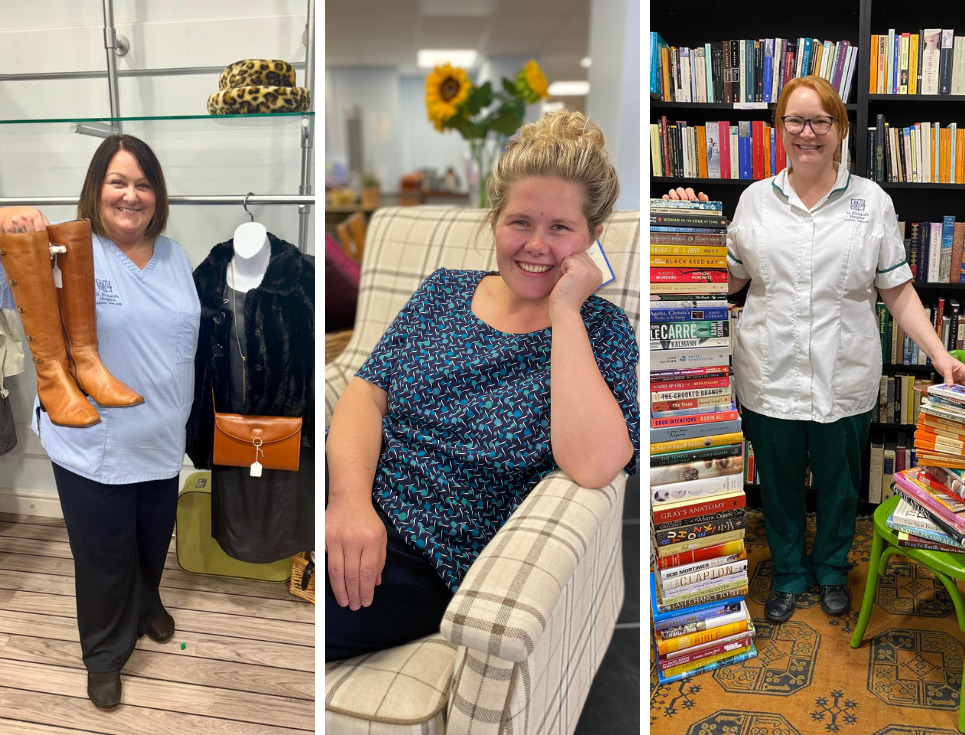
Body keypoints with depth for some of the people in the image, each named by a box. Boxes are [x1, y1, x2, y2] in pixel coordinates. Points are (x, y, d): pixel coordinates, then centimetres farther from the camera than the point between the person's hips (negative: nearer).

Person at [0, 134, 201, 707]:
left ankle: (146, 606, 55)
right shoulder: (71, 250, -14)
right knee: (104, 558, 12)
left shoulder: (174, 257, 4)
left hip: (163, 441, 5)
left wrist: (193, 417, 16)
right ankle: (105, 656, 35)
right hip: (94, 445, -5)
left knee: (154, 542, 25)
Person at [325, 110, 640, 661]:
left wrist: (563, 311, -17)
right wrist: (350, 498, -17)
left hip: (427, 563, -4)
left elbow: (593, 466, -20)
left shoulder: (601, 328, -2)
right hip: (349, 495, 5)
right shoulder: (444, 290, 11)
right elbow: (367, 392, 2)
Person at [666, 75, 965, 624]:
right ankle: (789, 573, 39)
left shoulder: (872, 201, 0)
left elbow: (898, 291, 1)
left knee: (839, 485, 16)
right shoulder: (755, 199, 3)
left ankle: (833, 569, 42)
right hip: (769, 378, 1)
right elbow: (729, 280, 8)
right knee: (779, 484, 15)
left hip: (843, 381, 0)